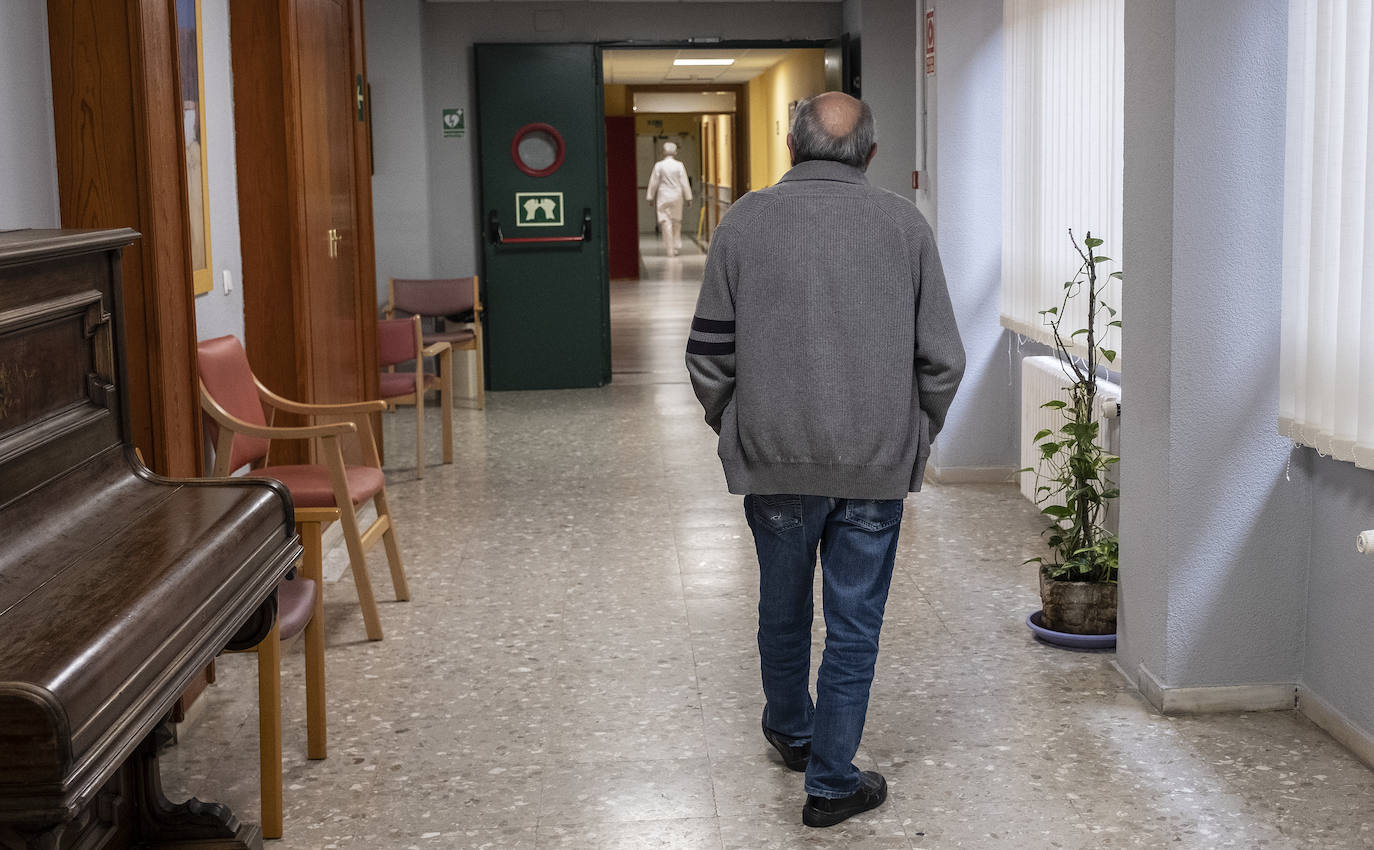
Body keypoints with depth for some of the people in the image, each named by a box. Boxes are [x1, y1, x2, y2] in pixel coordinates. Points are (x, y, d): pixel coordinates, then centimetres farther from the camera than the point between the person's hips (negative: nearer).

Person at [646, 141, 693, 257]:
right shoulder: (679, 165, -4)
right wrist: (688, 197, 6)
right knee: (676, 222, 15)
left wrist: (651, 197, 7)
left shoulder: (659, 165, -7)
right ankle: (676, 246, 16)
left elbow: (654, 183, -2)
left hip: (663, 197, -2)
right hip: (677, 197, 2)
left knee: (665, 222, 0)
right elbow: (685, 183, -1)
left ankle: (670, 250, -2)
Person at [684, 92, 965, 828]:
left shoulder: (745, 221, -2)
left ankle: (792, 729, 43)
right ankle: (832, 781, 16)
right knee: (854, 624, 8)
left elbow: (709, 353, 0)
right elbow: (942, 357, -1)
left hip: (775, 460, 1)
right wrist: (915, 437, 13)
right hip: (877, 465, -1)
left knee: (783, 608, 21)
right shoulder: (905, 224, -2)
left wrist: (734, 431, 14)